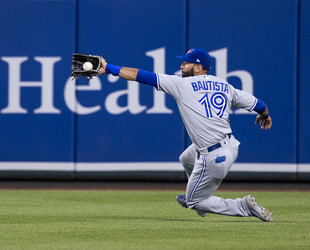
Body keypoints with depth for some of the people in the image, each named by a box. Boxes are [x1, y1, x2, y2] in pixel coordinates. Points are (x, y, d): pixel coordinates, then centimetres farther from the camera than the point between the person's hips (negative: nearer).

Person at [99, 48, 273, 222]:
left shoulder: (182, 85, -8)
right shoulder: (225, 86, 7)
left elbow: (144, 76, -7)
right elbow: (257, 104, 13)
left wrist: (108, 68, -2)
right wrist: (265, 115, 37)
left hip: (214, 158, -8)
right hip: (231, 146, 8)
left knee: (194, 202, 13)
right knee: (186, 159, 34)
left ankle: (245, 206, -1)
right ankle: (197, 199, 56)